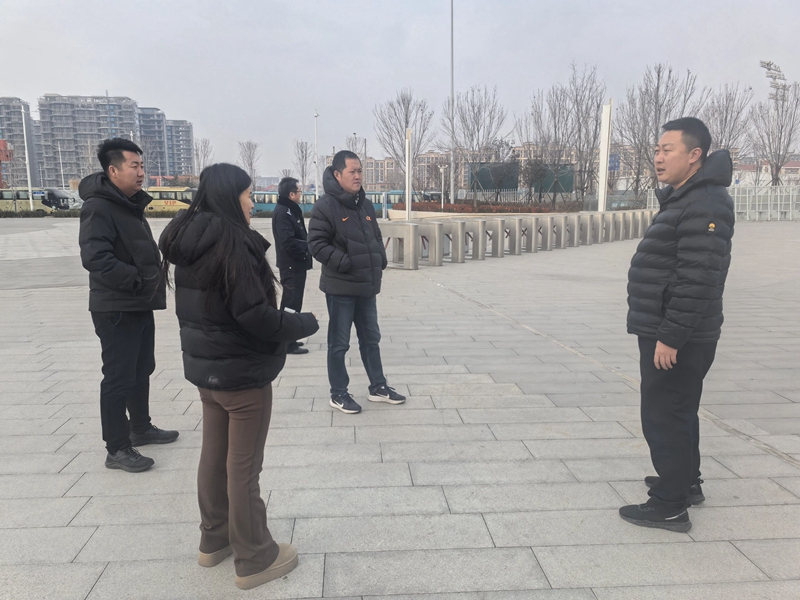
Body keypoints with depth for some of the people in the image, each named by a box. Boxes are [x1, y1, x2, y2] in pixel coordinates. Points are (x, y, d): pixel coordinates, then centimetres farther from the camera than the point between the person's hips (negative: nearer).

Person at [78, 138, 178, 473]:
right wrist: (139, 280, -24)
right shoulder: (98, 207, -16)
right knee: (119, 378, -1)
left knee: (142, 370, 19)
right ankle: (117, 449, 10)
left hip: (140, 305, 9)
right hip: (116, 309, -9)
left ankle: (141, 428, 34)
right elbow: (95, 258, -27)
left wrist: (154, 282, 9)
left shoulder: (131, 205, 14)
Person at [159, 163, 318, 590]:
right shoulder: (232, 242, -22)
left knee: (214, 455, 20)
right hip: (243, 374, -8)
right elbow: (255, 315, -24)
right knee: (243, 467, 4)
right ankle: (254, 559, 19)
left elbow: (191, 308, 12)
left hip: (204, 368, 8)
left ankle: (214, 538, 36)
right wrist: (303, 323, -10)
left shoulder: (187, 242, 5)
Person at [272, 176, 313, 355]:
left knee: (290, 302, 17)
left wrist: (308, 241, -2)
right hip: (292, 265, -11)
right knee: (292, 304, -5)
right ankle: (288, 343, 2)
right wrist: (308, 246, -15)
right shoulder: (283, 212, -18)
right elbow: (288, 242, -27)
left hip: (295, 264, 11)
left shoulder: (290, 210, 14)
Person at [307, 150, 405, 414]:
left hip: (367, 285, 7)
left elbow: (376, 237, 21)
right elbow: (316, 244, -17)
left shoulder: (366, 205, 11)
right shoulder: (326, 205, -12)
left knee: (371, 339, 17)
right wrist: (345, 262, -21)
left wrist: (380, 260, 5)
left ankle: (378, 387, 30)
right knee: (339, 343, 4)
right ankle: (338, 394, 17)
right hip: (340, 286, -7)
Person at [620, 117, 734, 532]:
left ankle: (670, 507, 9)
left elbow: (697, 280, -26)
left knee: (664, 418, -2)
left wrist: (670, 337, -25)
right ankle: (685, 482, 37)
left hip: (678, 338, -11)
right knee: (677, 413, 21)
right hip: (666, 332, 11)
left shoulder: (705, 204, -19)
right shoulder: (682, 199, 15)